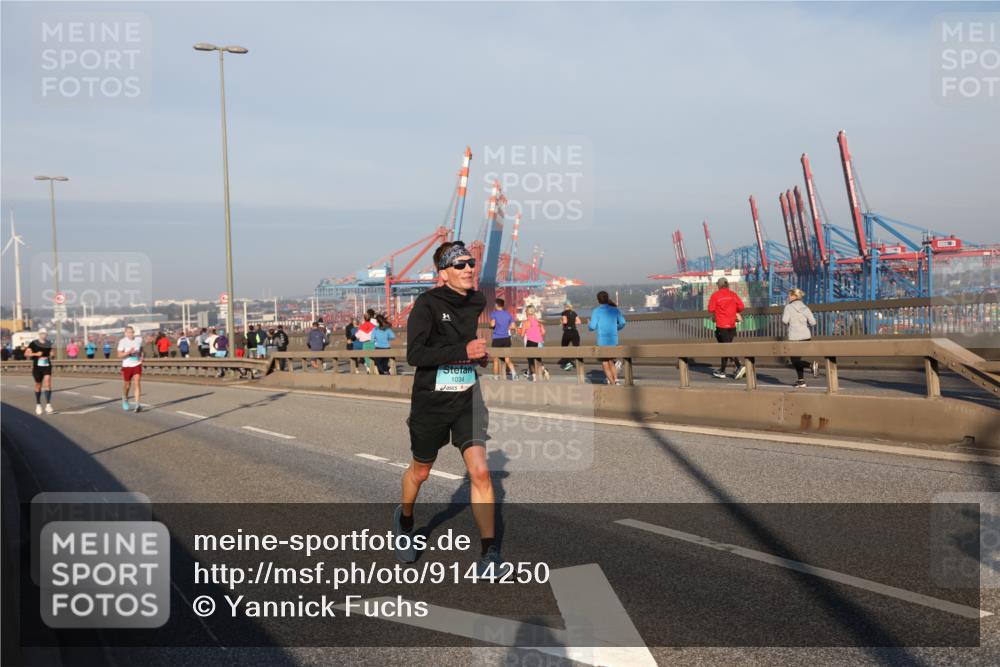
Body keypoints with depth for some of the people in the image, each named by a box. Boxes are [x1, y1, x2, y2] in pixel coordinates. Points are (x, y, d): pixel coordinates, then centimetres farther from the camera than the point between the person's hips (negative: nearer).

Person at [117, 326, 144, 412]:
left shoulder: (139, 339, 0)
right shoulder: (122, 342, -9)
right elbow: (119, 355, -14)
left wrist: (141, 356, 5)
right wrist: (129, 352, -28)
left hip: (137, 365, 1)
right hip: (126, 366, -1)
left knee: (138, 383, -15)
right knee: (127, 385, 11)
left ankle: (137, 404, -19)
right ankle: (125, 399, 43)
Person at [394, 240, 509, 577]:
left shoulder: (478, 302, 2)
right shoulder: (427, 304, -15)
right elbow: (414, 354, -25)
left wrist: (482, 354, 6)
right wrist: (463, 350, -30)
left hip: (467, 400, 3)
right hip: (431, 401, -3)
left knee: (480, 472, -10)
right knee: (420, 471, 16)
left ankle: (489, 555, -3)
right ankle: (405, 521, 48)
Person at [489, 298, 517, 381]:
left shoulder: (494, 314, -4)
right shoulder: (508, 314, 8)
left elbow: (492, 324, -19)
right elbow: (513, 327, 3)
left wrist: (490, 323, 3)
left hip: (497, 339, -3)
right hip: (506, 338, 3)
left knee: (496, 359, 10)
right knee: (507, 359, 6)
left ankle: (496, 377, 13)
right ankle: (513, 372, -17)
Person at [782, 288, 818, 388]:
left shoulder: (788, 307, -6)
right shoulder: (805, 308, 6)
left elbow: (785, 320, -17)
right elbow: (813, 322, 0)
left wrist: (782, 315, 4)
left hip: (794, 337, -5)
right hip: (806, 336, 5)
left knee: (795, 361, 1)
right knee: (797, 359, 18)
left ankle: (812, 364, -24)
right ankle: (801, 380, 19)